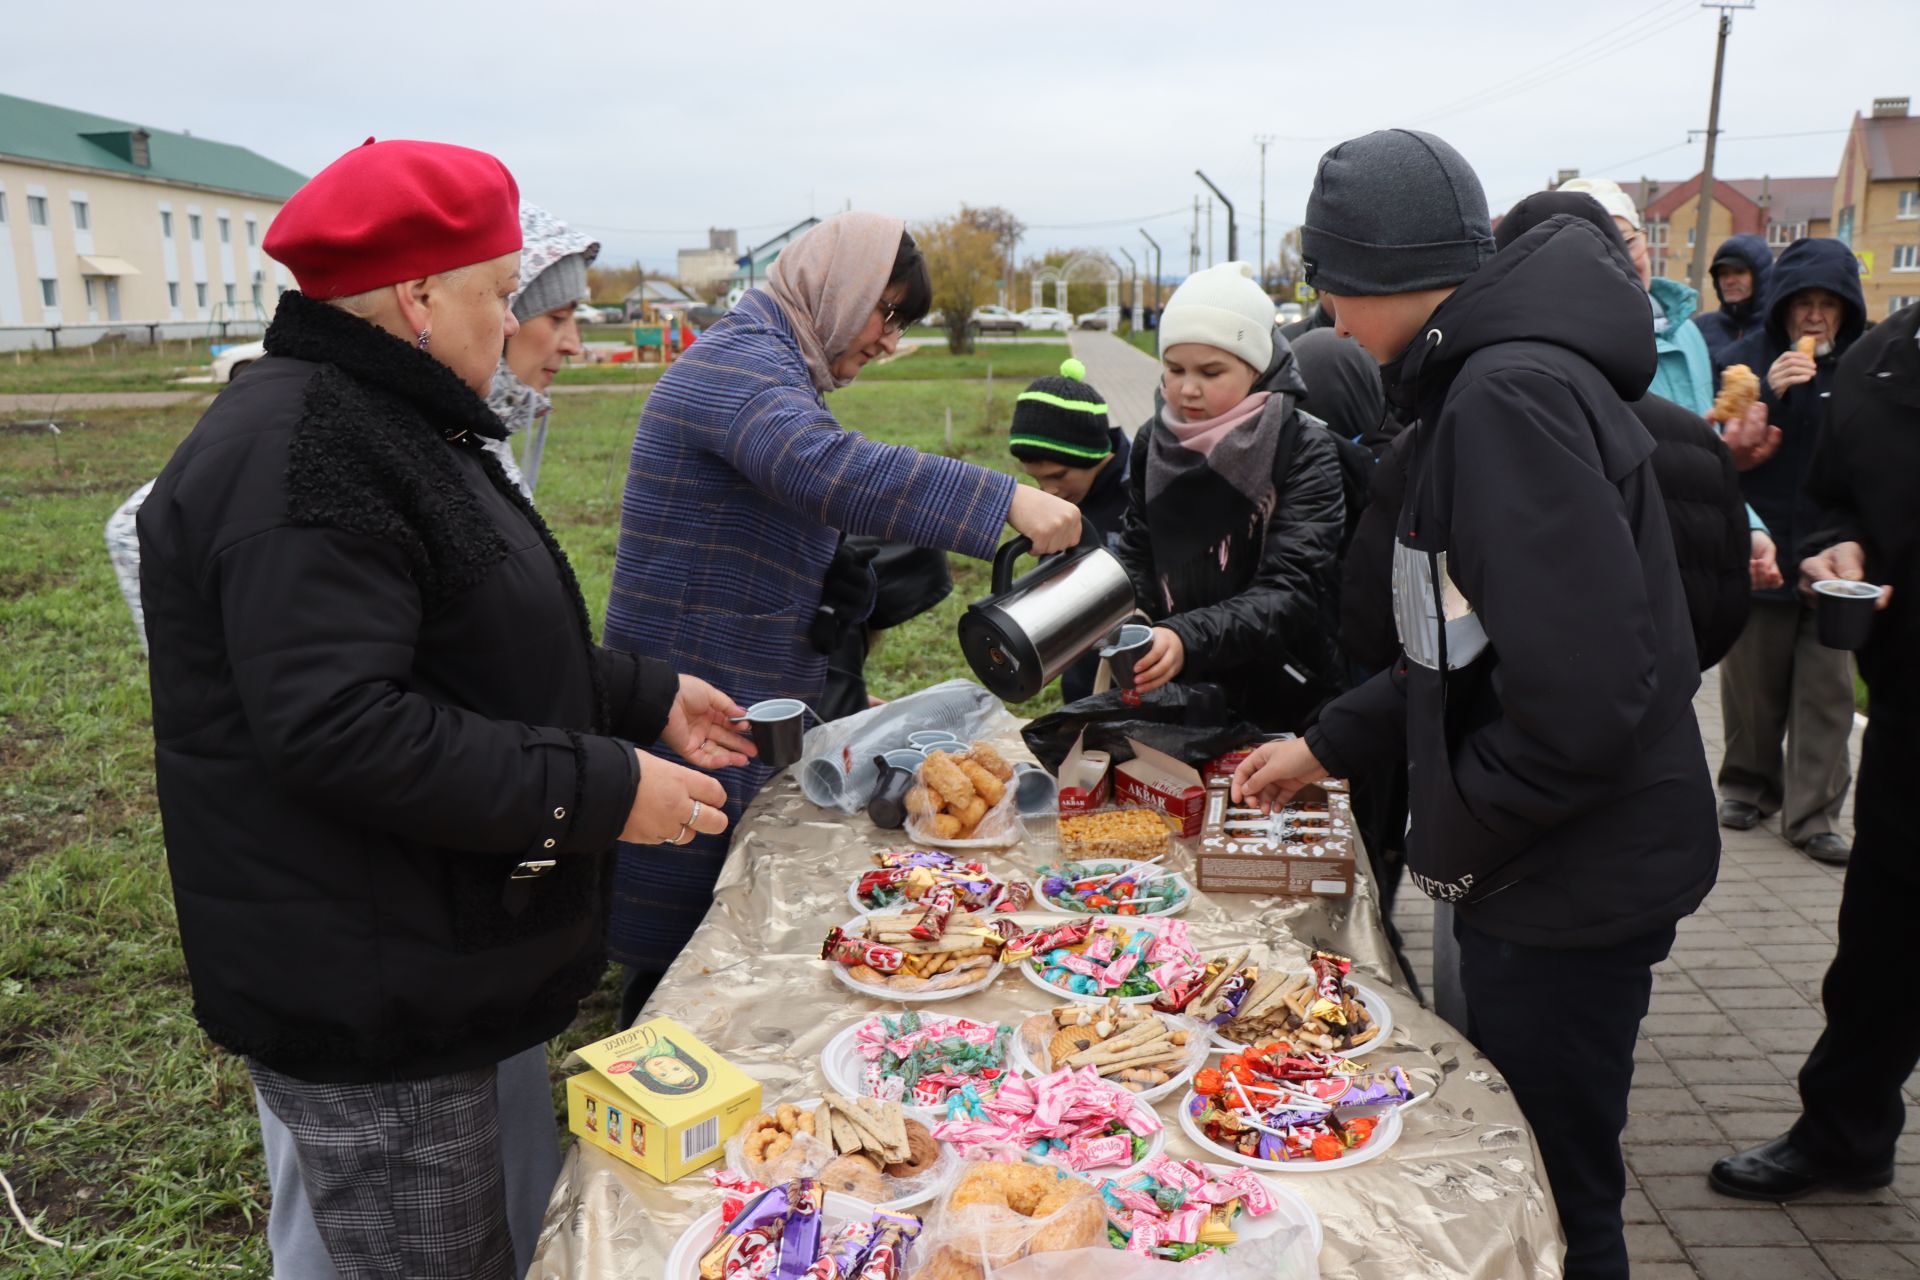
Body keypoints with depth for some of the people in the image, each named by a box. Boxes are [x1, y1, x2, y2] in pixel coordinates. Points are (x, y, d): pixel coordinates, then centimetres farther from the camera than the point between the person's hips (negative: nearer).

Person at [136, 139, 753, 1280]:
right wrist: (601, 788, -24)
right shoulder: (301, 455, -21)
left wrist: (648, 697, 15)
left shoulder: (385, 427, 15)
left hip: (449, 959, 10)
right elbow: (336, 730, -29)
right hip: (365, 998, -10)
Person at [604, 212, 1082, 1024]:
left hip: (754, 696, 10)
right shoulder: (742, 365, -16)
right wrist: (1006, 501, -40)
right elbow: (828, 469, -36)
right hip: (700, 698, -10)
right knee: (688, 943, -2)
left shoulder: (768, 368, 20)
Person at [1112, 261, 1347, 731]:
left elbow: (1293, 591, -22)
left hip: (1290, 709, -3)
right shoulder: (1153, 443, 0)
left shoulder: (1306, 451, -14)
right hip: (1181, 702, 4)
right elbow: (1138, 557, 4)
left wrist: (1189, 639, -37)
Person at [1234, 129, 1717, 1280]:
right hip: (1547, 870, 9)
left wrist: (1461, 830, -15)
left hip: (1571, 880, -9)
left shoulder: (1514, 395, -22)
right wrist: (1328, 745, 16)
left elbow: (1582, 690, -30)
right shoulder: (1495, 375, 10)